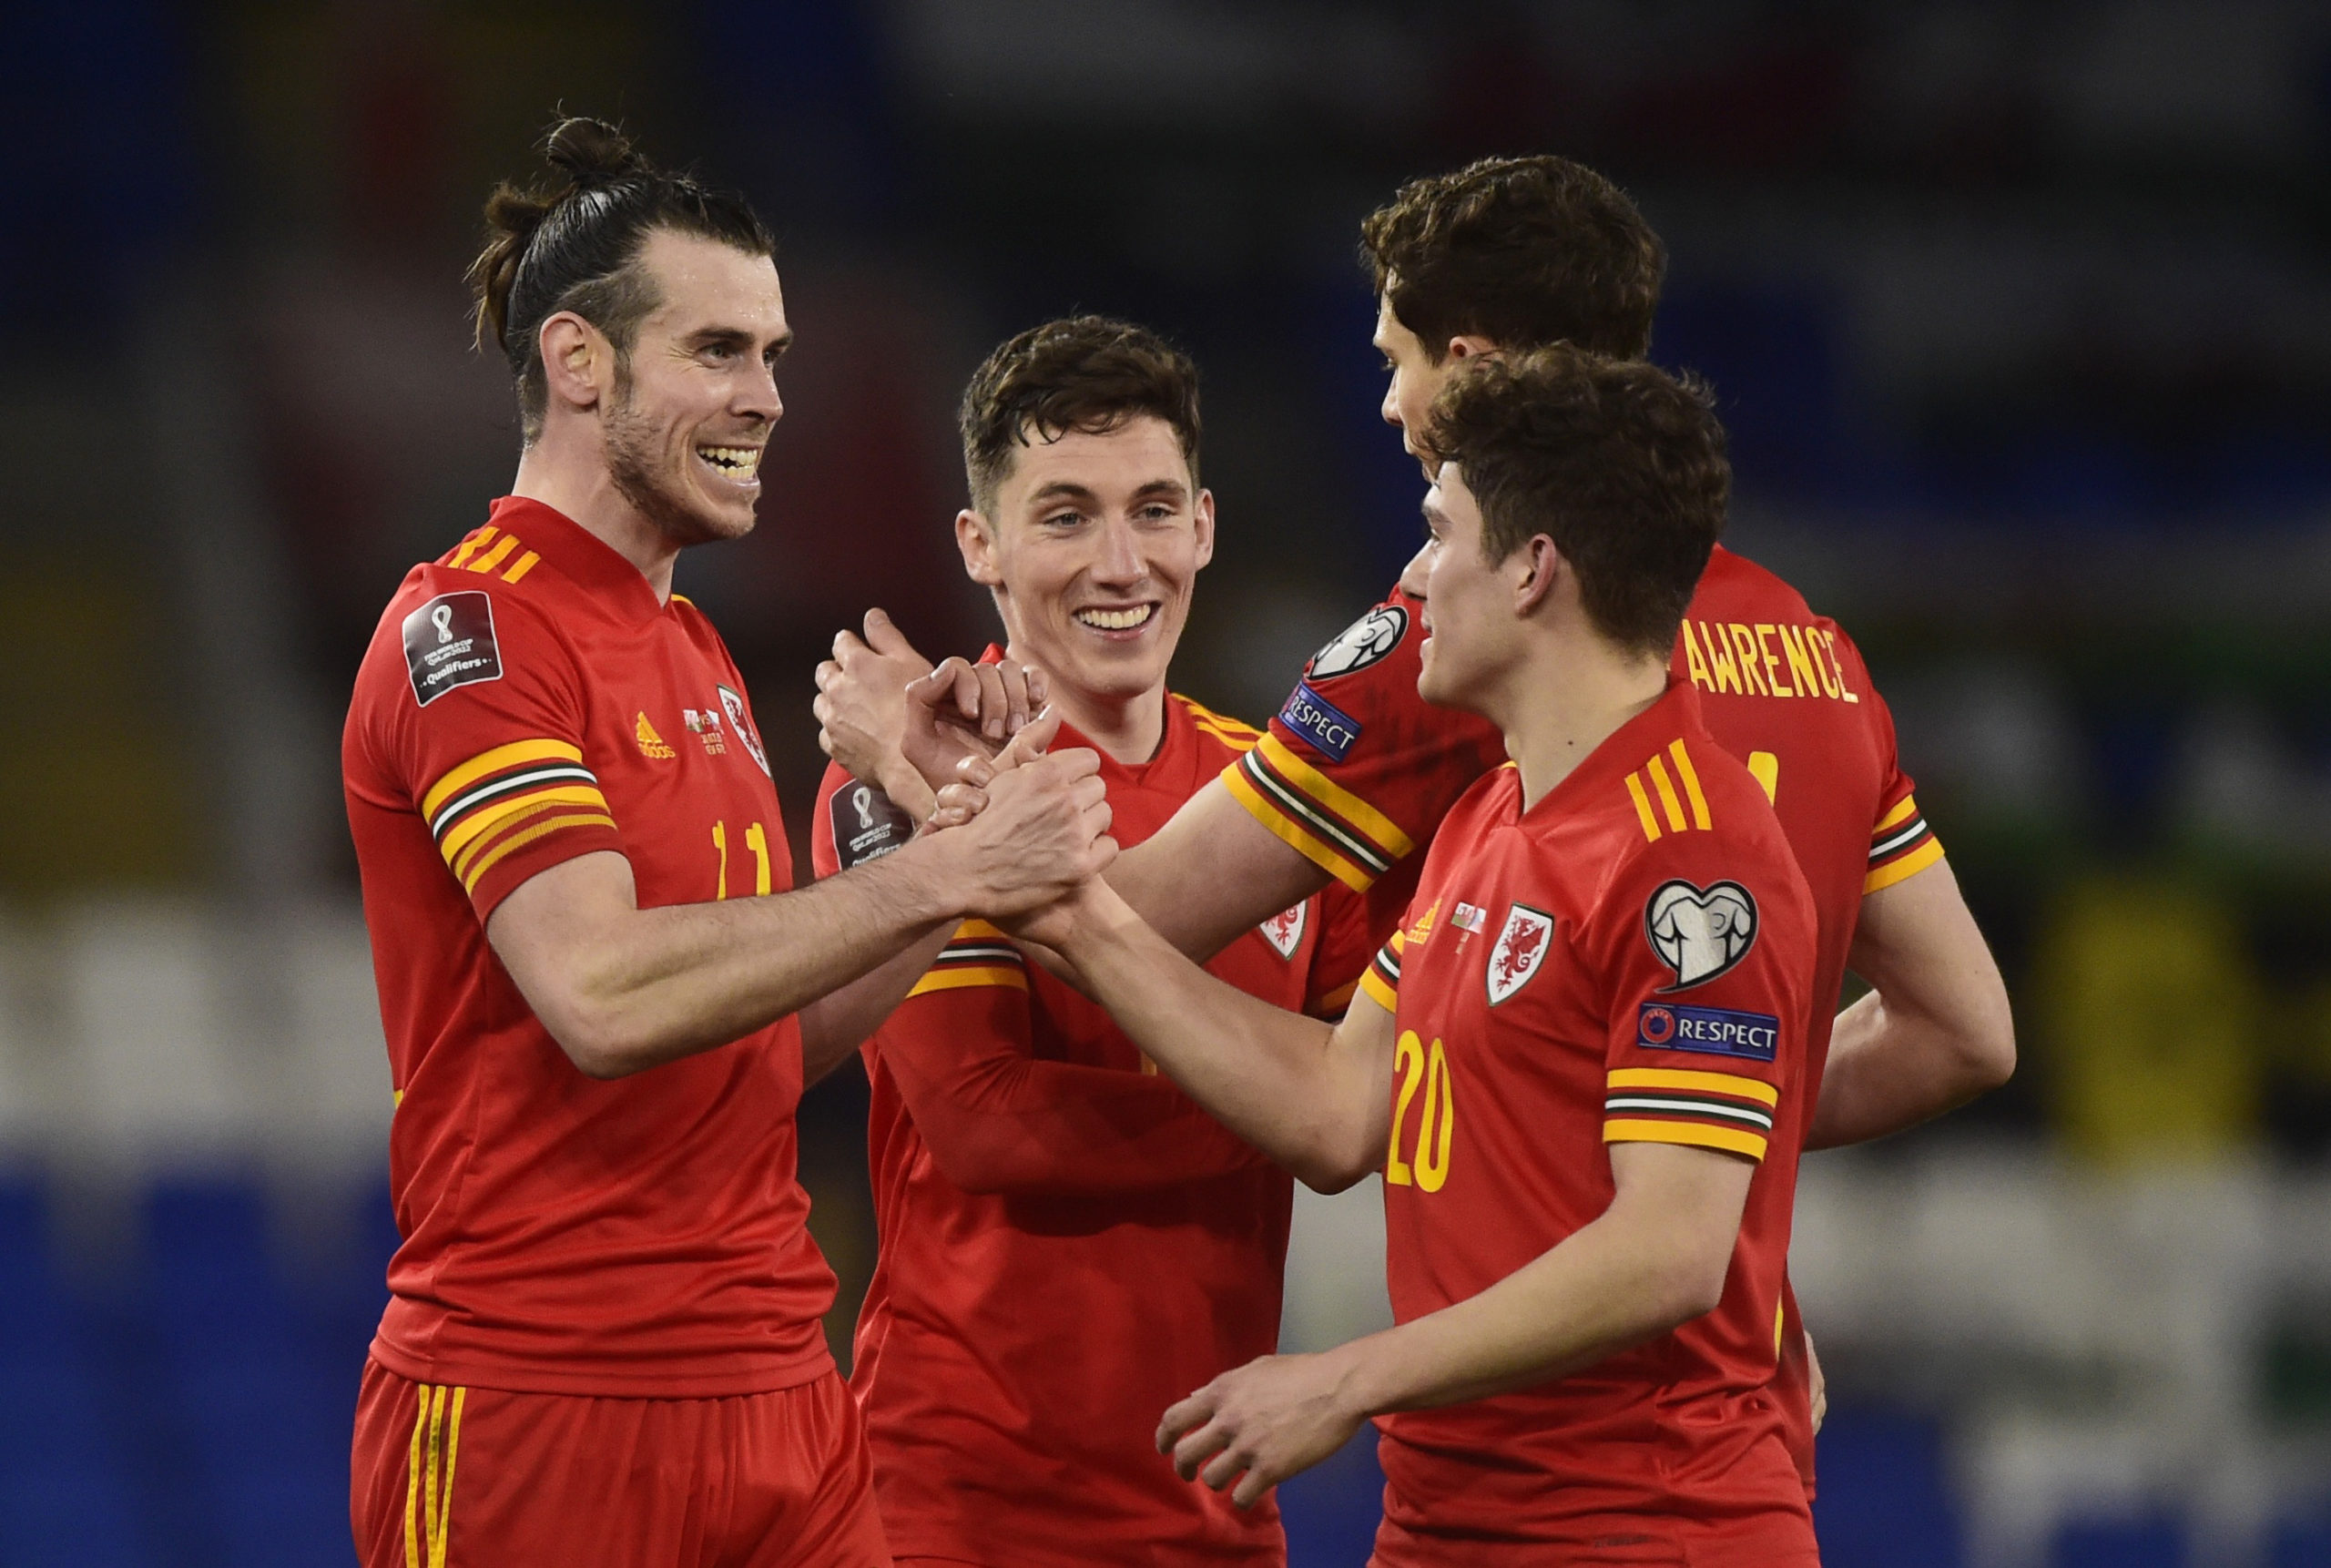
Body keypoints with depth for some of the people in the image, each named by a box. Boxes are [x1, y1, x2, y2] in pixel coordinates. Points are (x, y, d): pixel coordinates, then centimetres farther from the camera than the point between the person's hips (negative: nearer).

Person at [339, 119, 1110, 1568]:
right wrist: (938, 876, -19)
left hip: (776, 1389, 8)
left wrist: (965, 873, 3)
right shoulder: (470, 628, -10)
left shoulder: (696, 653, 18)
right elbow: (604, 999, -23)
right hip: (537, 1408, -8)